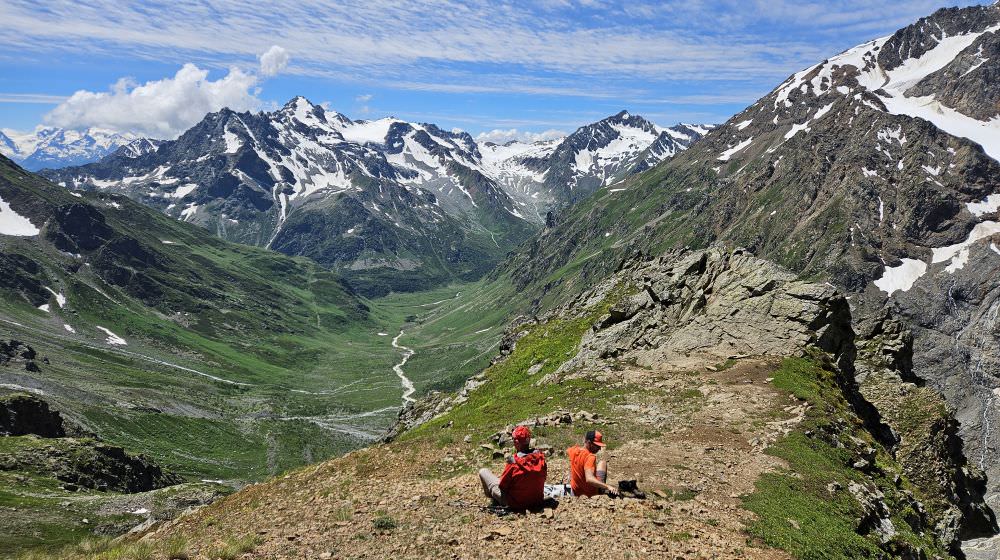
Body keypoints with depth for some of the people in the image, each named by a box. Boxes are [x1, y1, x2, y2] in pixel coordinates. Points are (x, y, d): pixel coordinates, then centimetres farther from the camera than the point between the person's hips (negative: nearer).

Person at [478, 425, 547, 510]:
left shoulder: (513, 462, -28)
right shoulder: (540, 457, -14)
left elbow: (502, 486, -16)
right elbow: (544, 476, 3)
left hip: (516, 504, -5)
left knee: (483, 471, 8)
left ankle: (492, 497, 35)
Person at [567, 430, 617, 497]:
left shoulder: (574, 450, -7)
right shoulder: (590, 457, -28)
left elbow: (567, 452, 21)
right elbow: (589, 479, -42)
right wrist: (607, 487, -47)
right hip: (591, 492, -5)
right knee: (602, 462, 10)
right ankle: (602, 490, 13)